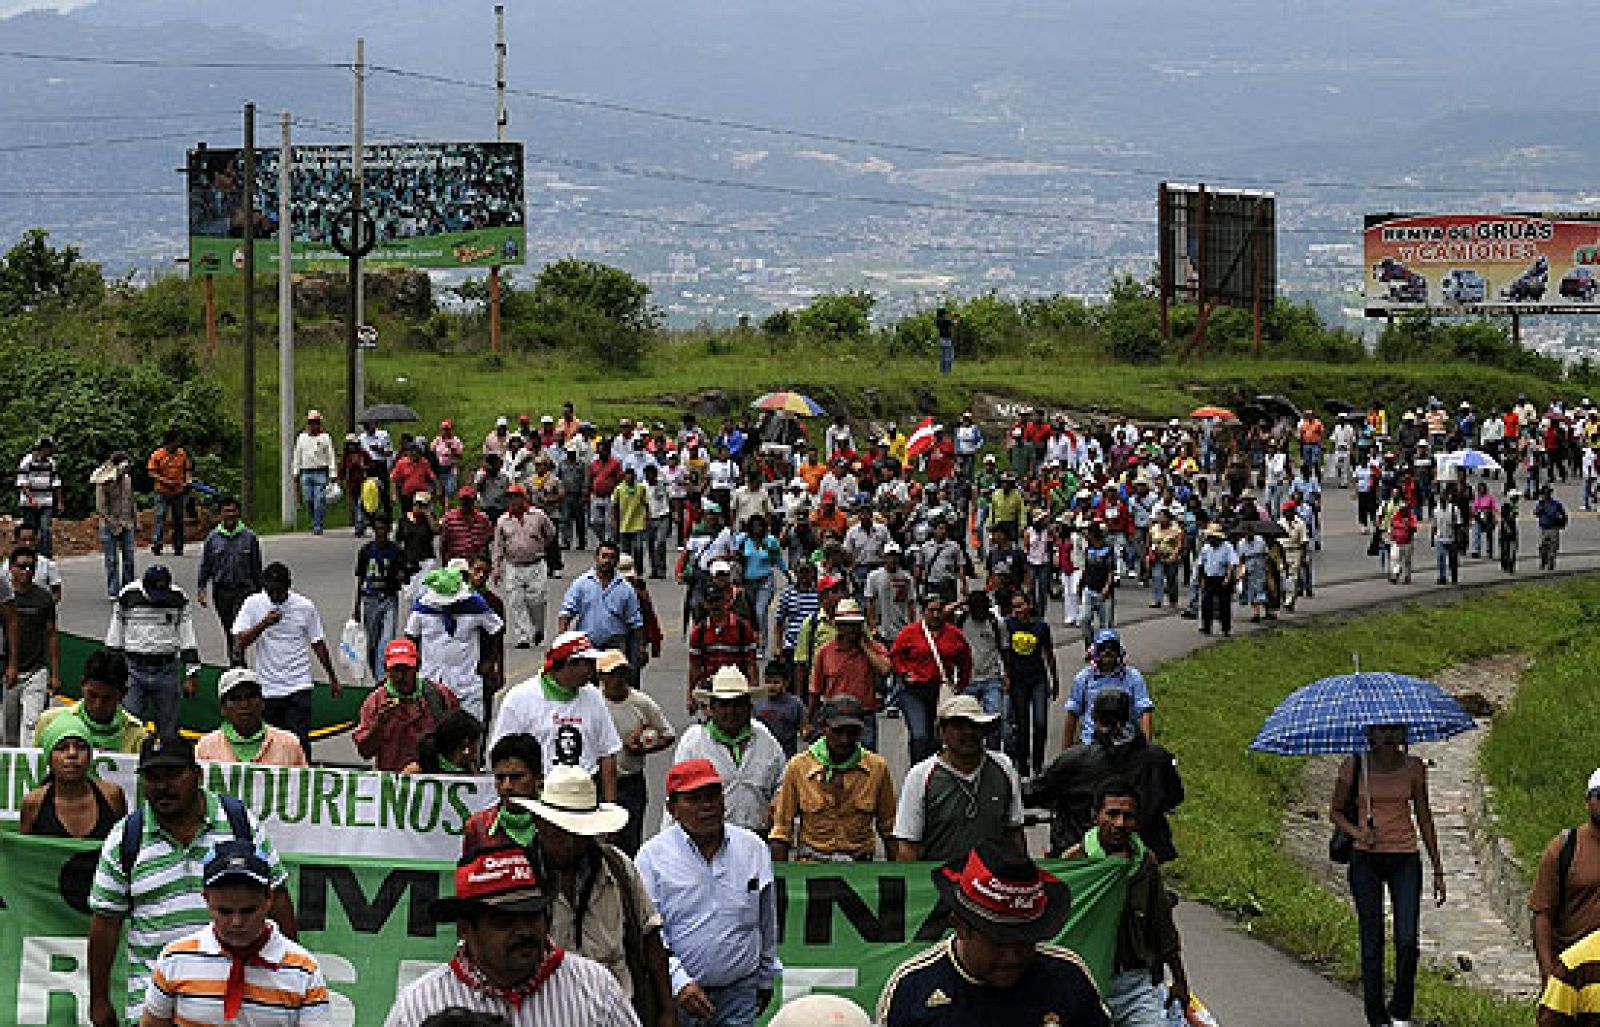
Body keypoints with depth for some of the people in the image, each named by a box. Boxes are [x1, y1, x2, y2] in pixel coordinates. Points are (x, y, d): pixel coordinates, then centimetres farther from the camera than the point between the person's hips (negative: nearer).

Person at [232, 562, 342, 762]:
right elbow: (240, 643, -9)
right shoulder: (254, 605, -1)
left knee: (300, 740, -11)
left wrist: (333, 679, 16)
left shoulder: (305, 607, -1)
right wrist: (264, 624, -22)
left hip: (298, 687, -1)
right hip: (267, 689, 1)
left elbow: (318, 644, 11)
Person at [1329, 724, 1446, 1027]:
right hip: (1366, 860, -1)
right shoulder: (1353, 766, -2)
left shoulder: (1413, 767, 3)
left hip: (1405, 860, 1)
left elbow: (1424, 818, 10)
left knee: (1407, 942, -9)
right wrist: (1357, 832, -14)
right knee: (1372, 944, 1)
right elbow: (1335, 812, 8)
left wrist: (1438, 870, 10)